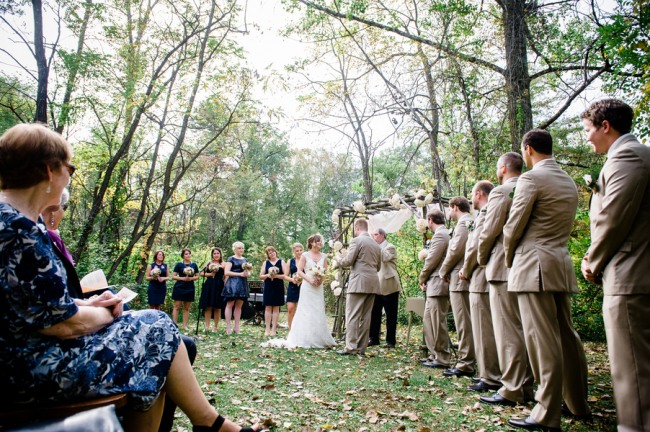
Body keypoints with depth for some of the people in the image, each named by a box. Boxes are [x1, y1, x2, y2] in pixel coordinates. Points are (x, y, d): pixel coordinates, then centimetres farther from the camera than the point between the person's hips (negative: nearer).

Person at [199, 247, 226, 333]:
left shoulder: (223, 264, 6)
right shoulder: (209, 263, 12)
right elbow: (201, 273, 7)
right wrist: (210, 274, -8)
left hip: (219, 287, -2)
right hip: (209, 286, 2)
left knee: (217, 307, 2)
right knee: (208, 307, 2)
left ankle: (215, 327, 11)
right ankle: (207, 326, 7)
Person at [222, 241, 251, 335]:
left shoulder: (245, 260, 18)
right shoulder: (231, 259, 1)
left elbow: (249, 272, 21)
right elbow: (226, 272, -9)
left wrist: (247, 274, -4)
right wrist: (240, 274, -15)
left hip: (243, 284, 6)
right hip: (233, 283, -5)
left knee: (239, 306, 6)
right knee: (230, 304, -4)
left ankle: (236, 327, 11)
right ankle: (228, 327, -1)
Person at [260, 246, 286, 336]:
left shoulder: (281, 262, 6)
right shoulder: (265, 263, 11)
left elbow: (285, 275, -2)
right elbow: (261, 276, 8)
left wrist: (276, 276, -16)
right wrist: (268, 275, -11)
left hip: (278, 288, -1)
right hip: (268, 287, 1)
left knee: (276, 308, 1)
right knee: (268, 308, -1)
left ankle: (274, 329, 4)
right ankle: (267, 329, 2)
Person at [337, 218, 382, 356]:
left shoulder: (356, 241, -6)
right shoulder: (376, 245, 16)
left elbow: (348, 261, -11)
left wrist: (339, 261, 9)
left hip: (359, 282, -7)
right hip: (372, 283, 7)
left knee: (352, 315, -4)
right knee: (365, 316, 9)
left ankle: (350, 347, -7)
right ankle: (361, 347, 12)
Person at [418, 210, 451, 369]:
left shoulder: (440, 235, -13)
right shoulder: (443, 234, 17)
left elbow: (431, 260, -17)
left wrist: (422, 278, -3)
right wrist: (425, 279, 9)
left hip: (438, 285, -10)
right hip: (434, 286, 10)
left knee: (438, 323, -3)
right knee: (428, 321, 16)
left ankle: (442, 359, 5)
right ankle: (435, 354, 24)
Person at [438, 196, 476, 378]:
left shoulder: (463, 223, -11)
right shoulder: (473, 222, 18)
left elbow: (455, 250, -18)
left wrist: (444, 271, -5)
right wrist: (448, 271, 16)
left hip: (460, 279, -10)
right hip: (469, 279, 10)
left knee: (464, 324, -6)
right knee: (468, 323, 13)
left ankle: (465, 364, -1)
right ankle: (470, 361, 19)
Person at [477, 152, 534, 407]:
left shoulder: (500, 192, -10)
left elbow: (489, 232, -15)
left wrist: (481, 259, 2)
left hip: (504, 268, -8)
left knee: (508, 331, -4)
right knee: (524, 329, 13)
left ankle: (512, 390, 1)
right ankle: (526, 386, 21)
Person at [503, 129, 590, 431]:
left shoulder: (531, 178, -10)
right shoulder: (569, 182, 16)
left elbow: (513, 227, -11)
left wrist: (509, 259, 7)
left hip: (534, 265, -9)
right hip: (562, 264, 9)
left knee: (542, 338, -6)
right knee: (566, 334, 15)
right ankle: (577, 402, 27)